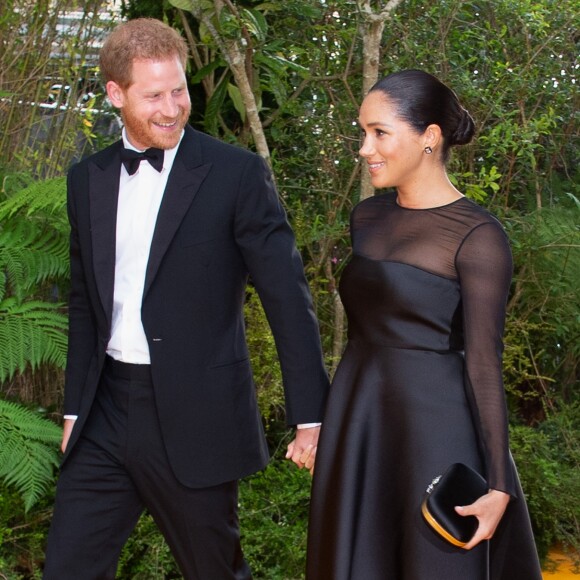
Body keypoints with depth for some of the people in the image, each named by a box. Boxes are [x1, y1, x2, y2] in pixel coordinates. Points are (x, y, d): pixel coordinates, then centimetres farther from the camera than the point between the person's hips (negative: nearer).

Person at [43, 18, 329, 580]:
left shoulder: (237, 174, -8)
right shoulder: (87, 179, 8)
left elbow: (288, 299, -8)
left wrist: (310, 417, -10)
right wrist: (75, 408, 15)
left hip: (195, 418, -4)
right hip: (105, 415, 4)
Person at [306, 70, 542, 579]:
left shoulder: (476, 237, -13)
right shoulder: (367, 217, 8)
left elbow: (484, 363, -13)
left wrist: (498, 484, -13)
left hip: (435, 428, -6)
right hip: (357, 424, 7)